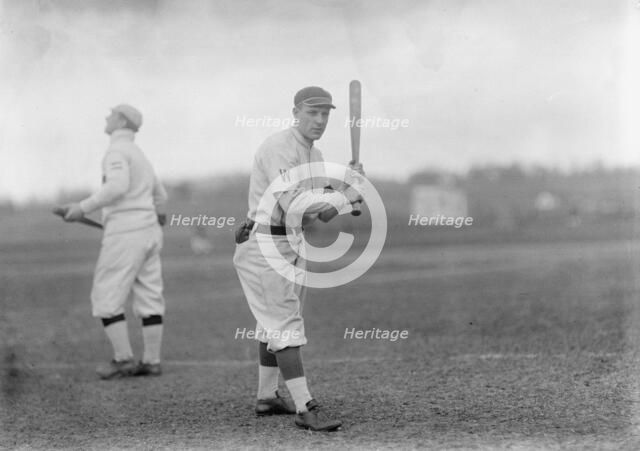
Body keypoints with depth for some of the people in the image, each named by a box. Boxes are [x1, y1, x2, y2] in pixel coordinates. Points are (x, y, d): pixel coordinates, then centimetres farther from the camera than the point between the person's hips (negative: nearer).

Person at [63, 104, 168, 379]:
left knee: (106, 297, -3)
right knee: (148, 297, 8)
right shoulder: (140, 156, 21)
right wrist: (159, 212, 53)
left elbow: (118, 186, -25)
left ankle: (123, 359, -6)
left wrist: (83, 208, -22)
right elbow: (159, 194, 33)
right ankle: (151, 361, 9)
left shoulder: (117, 151, -8)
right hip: (149, 232, 9)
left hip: (125, 233, -9)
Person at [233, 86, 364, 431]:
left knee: (275, 321, 18)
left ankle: (267, 397, 31)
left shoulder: (314, 156, 12)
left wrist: (346, 188, -9)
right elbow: (293, 204, -28)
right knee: (286, 323, -14)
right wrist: (345, 195, -24)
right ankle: (305, 409, -18)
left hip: (291, 246, 10)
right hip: (264, 245, -10)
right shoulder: (278, 148, -18)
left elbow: (323, 213, 10)